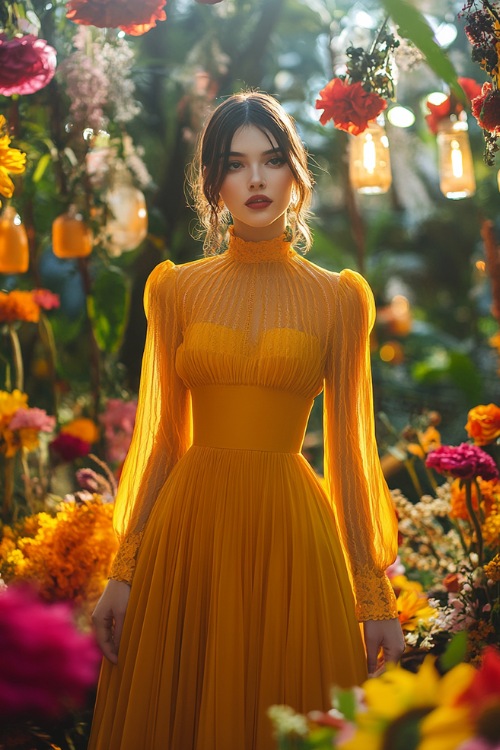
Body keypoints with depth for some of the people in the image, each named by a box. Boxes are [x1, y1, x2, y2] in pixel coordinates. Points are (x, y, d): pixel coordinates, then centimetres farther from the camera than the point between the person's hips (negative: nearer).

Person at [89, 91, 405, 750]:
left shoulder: (337, 298, 3)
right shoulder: (177, 289, 6)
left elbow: (349, 452, 3)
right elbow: (162, 438, 7)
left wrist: (376, 597, 2)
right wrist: (123, 572, 3)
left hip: (291, 531, -1)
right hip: (188, 528, 1)